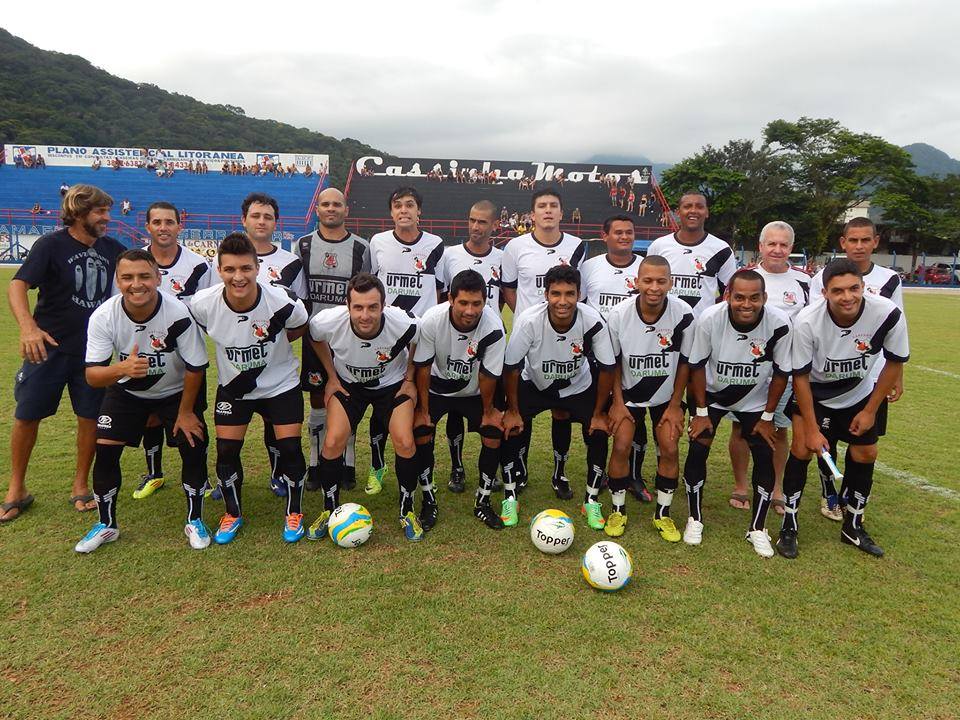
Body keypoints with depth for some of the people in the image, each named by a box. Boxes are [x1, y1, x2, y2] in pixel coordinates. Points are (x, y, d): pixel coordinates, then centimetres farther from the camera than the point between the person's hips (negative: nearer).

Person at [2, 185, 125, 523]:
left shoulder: (110, 248, 3)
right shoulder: (51, 245, -11)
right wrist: (28, 327, -37)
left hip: (93, 350, 3)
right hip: (49, 347, -3)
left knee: (90, 417, 6)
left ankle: (80, 486, 23)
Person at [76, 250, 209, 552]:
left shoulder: (178, 314, -31)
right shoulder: (103, 317, -24)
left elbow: (195, 368, -19)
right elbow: (92, 376, -26)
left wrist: (185, 411, -11)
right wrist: (122, 368, -48)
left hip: (177, 391, -2)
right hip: (127, 391, 2)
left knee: (194, 446, -11)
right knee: (104, 449, -7)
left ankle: (195, 521, 11)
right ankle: (106, 525, 16)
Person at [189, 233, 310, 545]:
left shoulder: (282, 302, -27)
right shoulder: (202, 304, -22)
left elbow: (300, 327, -3)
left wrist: (272, 342, -8)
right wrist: (236, 347, -1)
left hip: (281, 384, -1)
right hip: (233, 386, 2)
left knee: (290, 447, -5)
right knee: (226, 450, 2)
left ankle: (294, 513, 19)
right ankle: (232, 514, 27)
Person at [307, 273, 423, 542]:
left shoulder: (405, 323, -32)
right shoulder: (328, 321, -30)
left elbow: (419, 345, -6)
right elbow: (315, 338, -3)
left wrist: (409, 380, -4)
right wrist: (332, 377, -1)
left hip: (392, 383, -1)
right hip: (347, 383, 1)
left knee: (405, 443, -16)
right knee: (333, 442, -15)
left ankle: (406, 511, 8)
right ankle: (329, 510, 10)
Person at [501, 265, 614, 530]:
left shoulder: (593, 322, -30)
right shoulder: (529, 320, -32)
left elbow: (607, 368, -16)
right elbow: (510, 366, -18)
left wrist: (598, 413, -11)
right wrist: (513, 410, -12)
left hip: (579, 386, 1)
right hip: (535, 384, 0)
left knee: (598, 433, -12)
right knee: (511, 428, -15)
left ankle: (591, 501, 10)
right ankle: (510, 497, 6)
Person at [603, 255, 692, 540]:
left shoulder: (683, 314, -22)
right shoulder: (618, 314, -22)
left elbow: (685, 362, -8)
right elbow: (612, 362, -7)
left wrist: (675, 404, -5)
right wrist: (617, 402, -7)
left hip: (666, 395, 1)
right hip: (629, 392, 0)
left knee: (670, 450, -4)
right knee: (621, 447, -9)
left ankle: (663, 513, 16)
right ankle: (618, 510, 12)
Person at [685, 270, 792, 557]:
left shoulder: (779, 324, -26)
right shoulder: (709, 319, -28)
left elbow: (781, 372, -11)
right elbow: (697, 366, -13)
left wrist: (767, 417, -6)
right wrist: (701, 412, -10)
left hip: (755, 399, 1)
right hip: (711, 394, -1)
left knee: (765, 456, -5)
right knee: (697, 450, -9)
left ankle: (758, 528, 13)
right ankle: (695, 519, 12)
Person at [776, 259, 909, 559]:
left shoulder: (889, 314, -28)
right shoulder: (807, 321, -32)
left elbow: (894, 363, -9)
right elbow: (800, 377, -20)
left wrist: (870, 411, -5)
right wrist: (812, 428, -18)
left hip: (860, 393, 3)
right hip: (815, 391, -2)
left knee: (865, 454, 7)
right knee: (803, 448, -13)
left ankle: (853, 526, 28)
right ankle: (788, 527, 2)